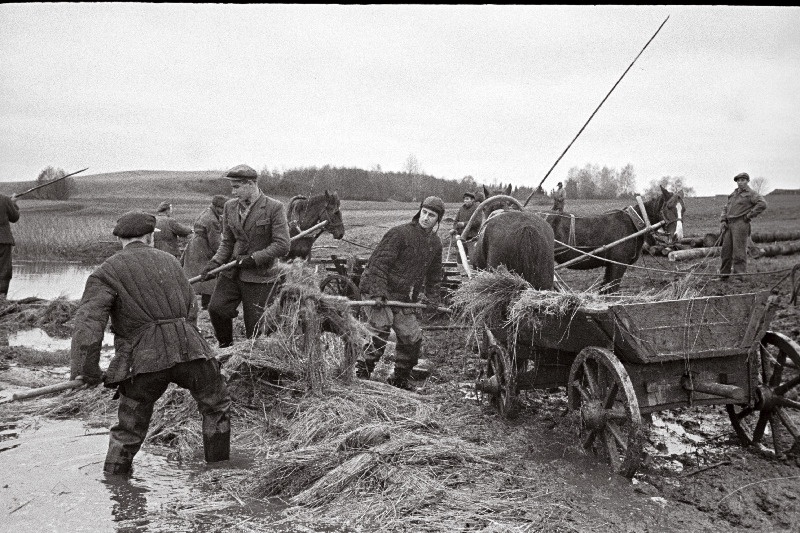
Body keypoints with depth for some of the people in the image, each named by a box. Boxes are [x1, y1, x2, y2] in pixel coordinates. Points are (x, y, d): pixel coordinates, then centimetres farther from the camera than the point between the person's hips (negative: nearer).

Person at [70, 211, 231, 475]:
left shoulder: (106, 272, 6)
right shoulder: (169, 260, 20)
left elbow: (88, 321, -8)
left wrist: (87, 370, -5)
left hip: (144, 356, -2)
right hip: (189, 347, 3)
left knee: (129, 428, 13)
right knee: (217, 406, 23)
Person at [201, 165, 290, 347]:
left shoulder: (275, 208, -11)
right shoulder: (230, 206, 7)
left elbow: (282, 246, -13)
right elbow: (227, 241, 14)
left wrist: (253, 258, -17)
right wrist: (216, 262, -3)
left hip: (259, 277, -5)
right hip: (232, 272, 5)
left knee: (255, 327, 1)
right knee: (216, 308, -10)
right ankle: (226, 349, 13)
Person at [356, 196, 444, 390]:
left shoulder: (435, 243, 9)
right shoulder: (400, 233, -14)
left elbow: (434, 274, 23)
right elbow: (378, 263, -17)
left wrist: (432, 298, 16)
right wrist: (378, 292, -25)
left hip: (405, 299, 7)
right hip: (378, 292, -7)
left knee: (412, 339, 7)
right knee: (381, 332, -17)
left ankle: (399, 381, 24)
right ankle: (361, 372, -3)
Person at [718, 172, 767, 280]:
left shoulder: (751, 194, 0)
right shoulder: (733, 194, 22)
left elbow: (762, 204, -14)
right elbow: (725, 207, 23)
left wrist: (749, 215, -12)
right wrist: (723, 220, 8)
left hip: (741, 224, -7)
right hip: (729, 224, 7)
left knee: (739, 251, -8)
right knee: (726, 250, 6)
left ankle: (739, 275, -4)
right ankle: (724, 274, 12)